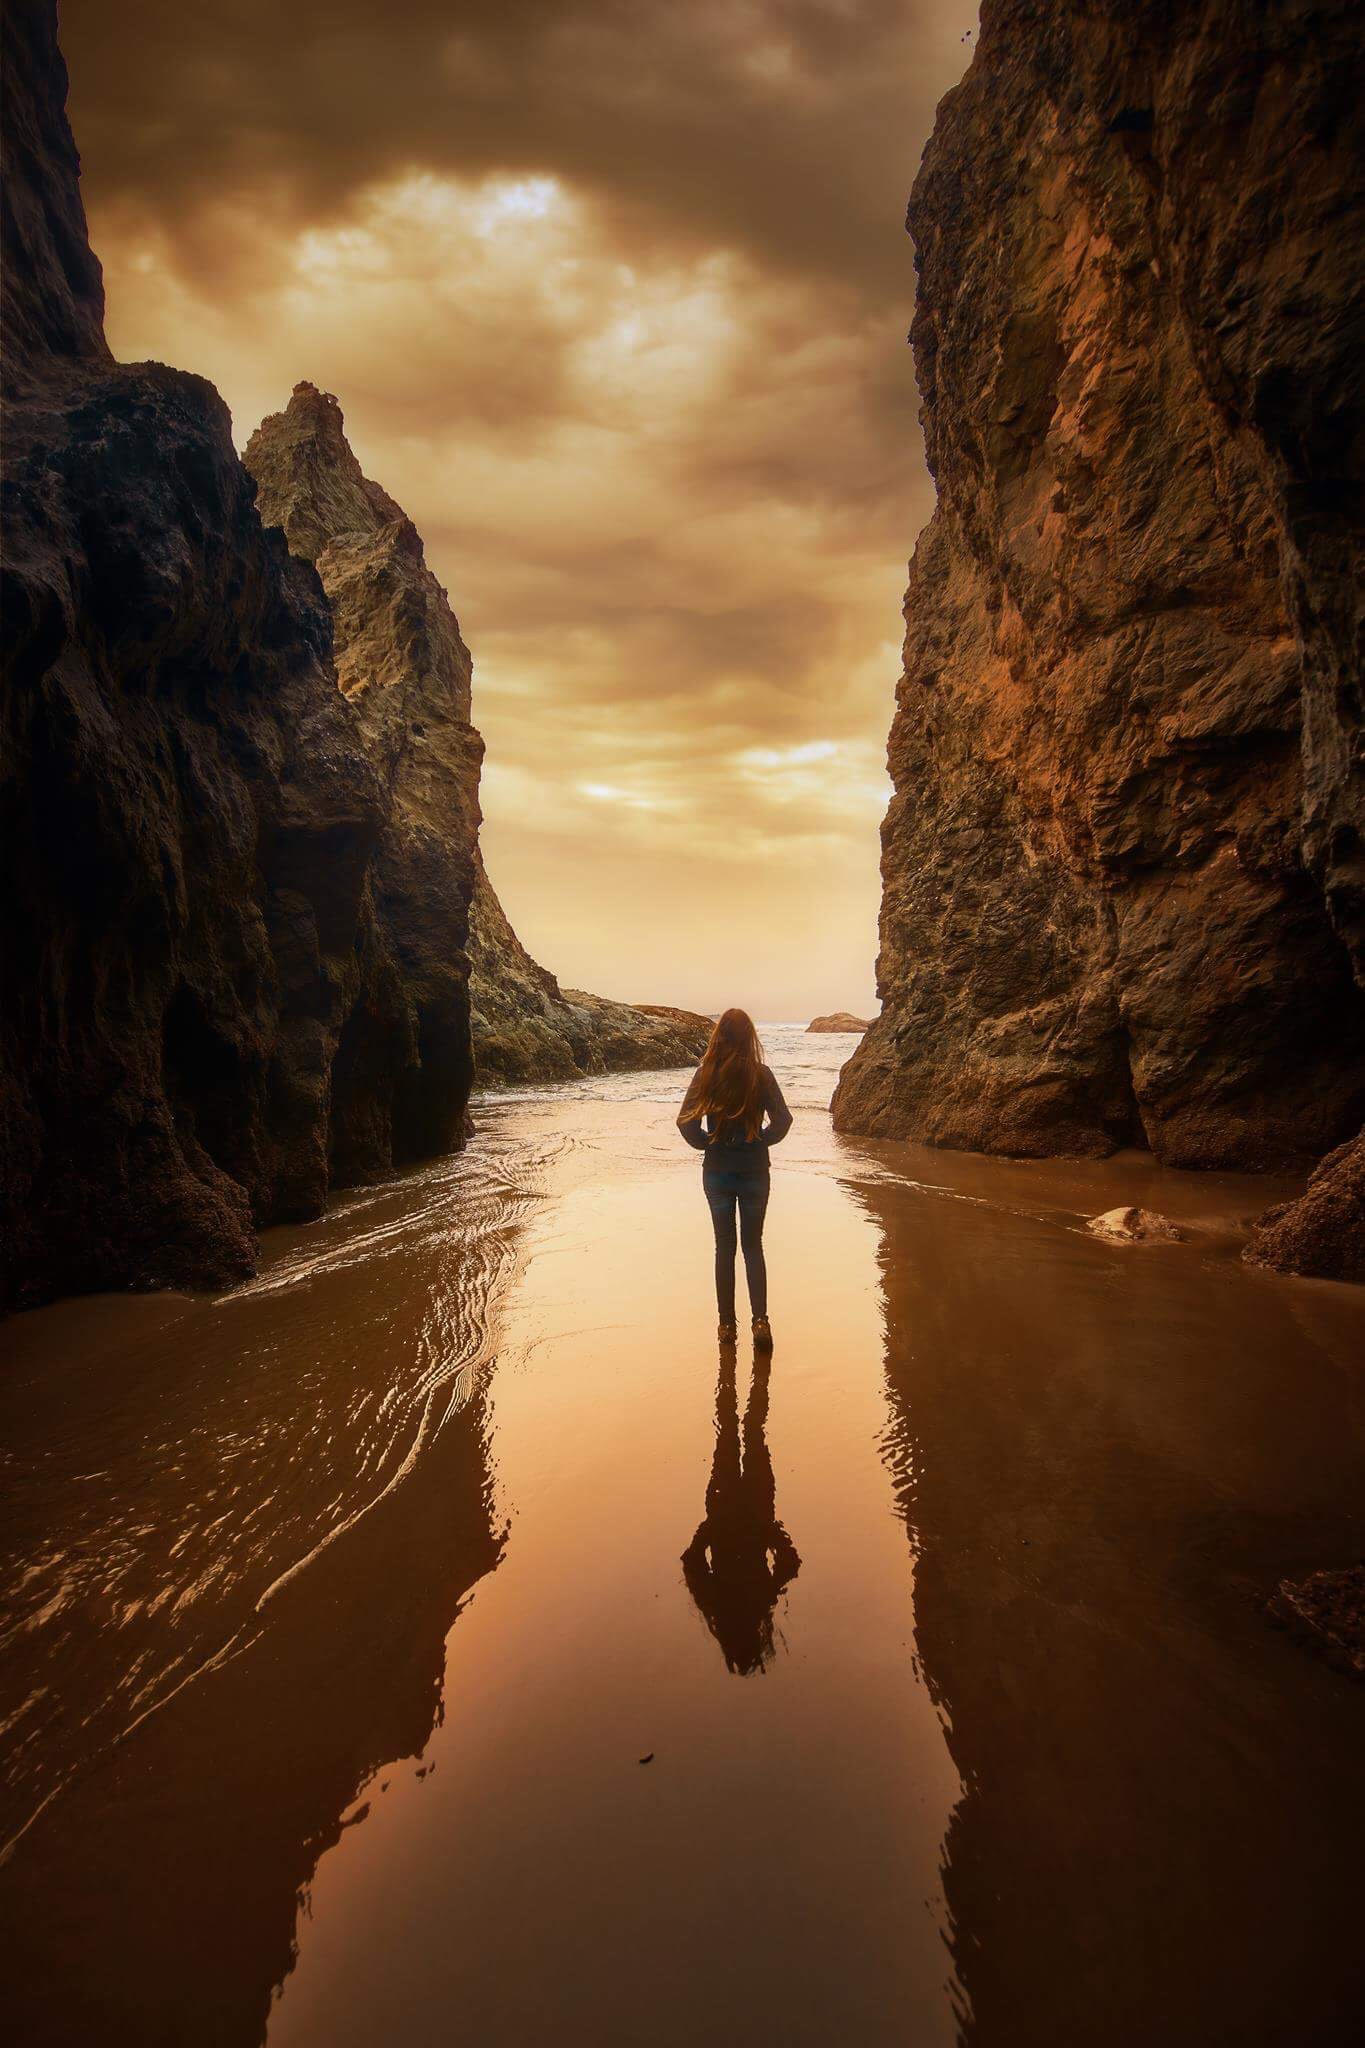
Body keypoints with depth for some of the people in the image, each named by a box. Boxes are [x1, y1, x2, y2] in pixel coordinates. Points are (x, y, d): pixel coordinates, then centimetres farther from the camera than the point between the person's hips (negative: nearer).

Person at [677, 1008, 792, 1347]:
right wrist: (760, 1140, 6)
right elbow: (782, 1120, -9)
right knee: (753, 1245, 11)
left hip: (717, 1171, 0)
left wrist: (708, 1143, 6)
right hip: (754, 1171, 0)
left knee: (724, 1246, 12)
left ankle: (727, 1323, 14)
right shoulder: (761, 1075, -8)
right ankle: (760, 1320, -3)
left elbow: (686, 1121, -9)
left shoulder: (706, 1074, -7)